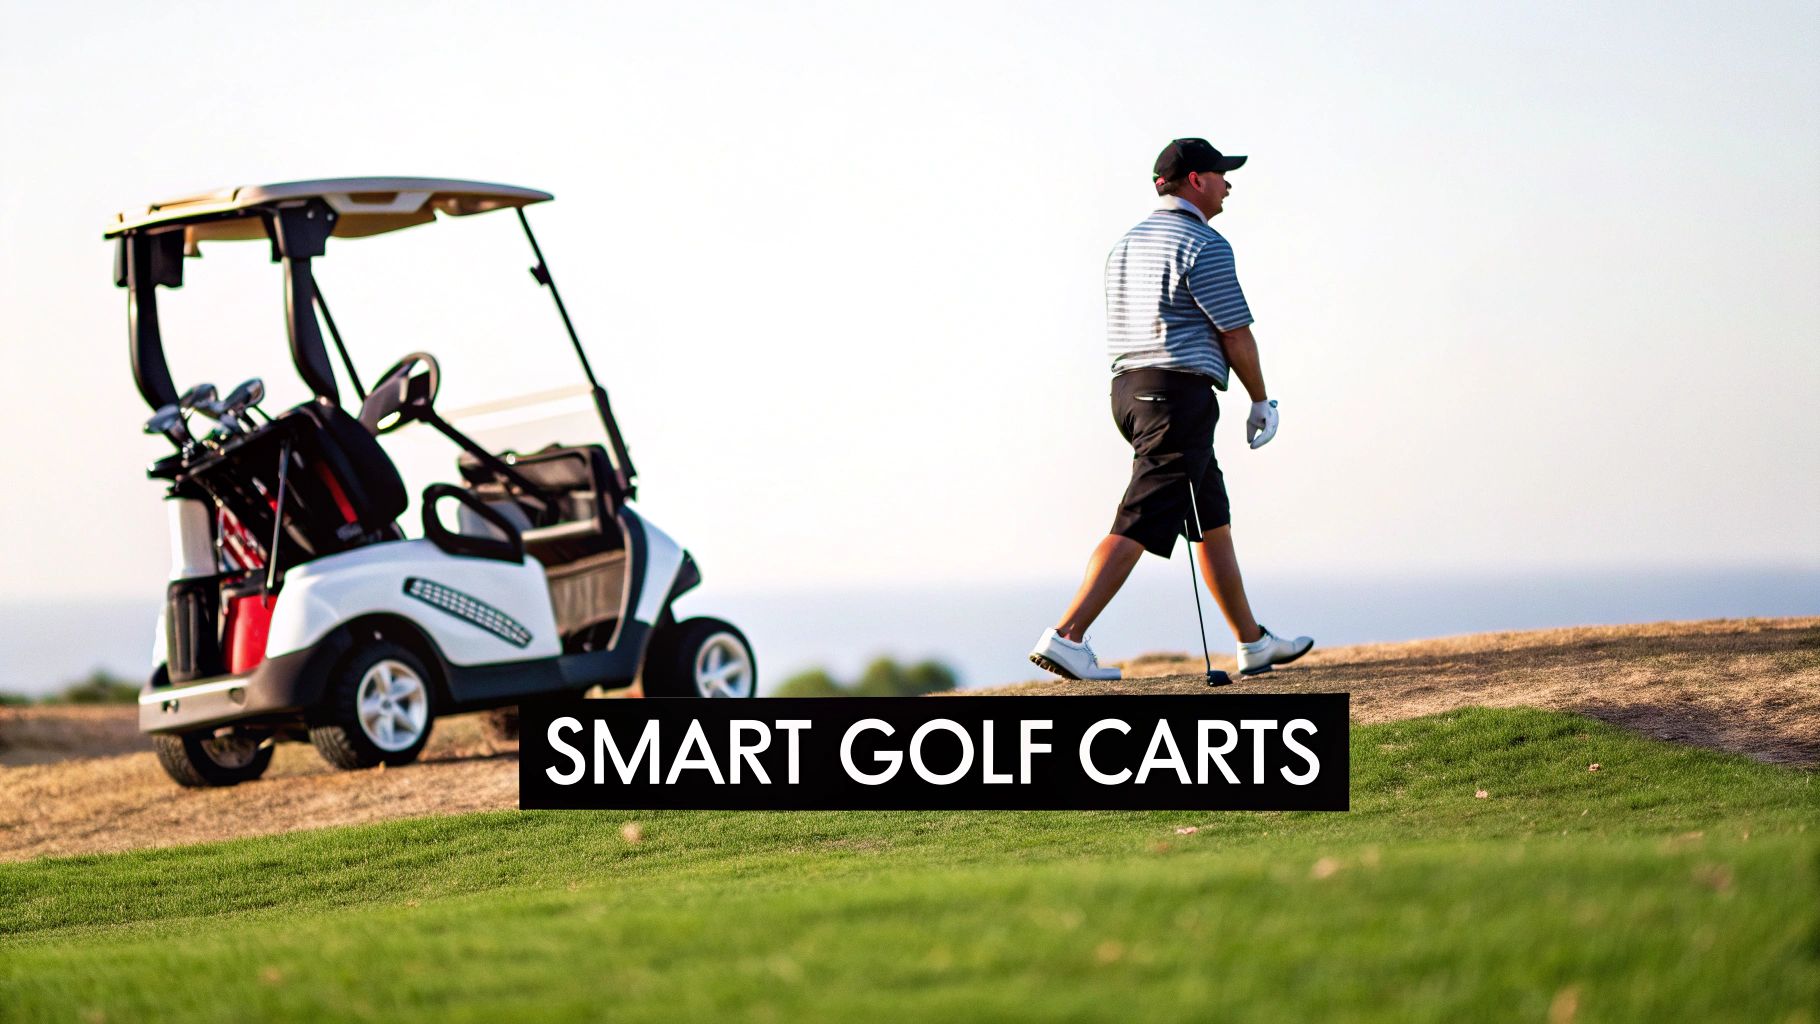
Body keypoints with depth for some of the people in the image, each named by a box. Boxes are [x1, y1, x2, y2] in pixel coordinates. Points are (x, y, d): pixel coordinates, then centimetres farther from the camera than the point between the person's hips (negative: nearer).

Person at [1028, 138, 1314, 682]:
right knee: (1138, 524, -13)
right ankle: (1067, 636, -21)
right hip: (1179, 393, -10)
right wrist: (1261, 402, 3)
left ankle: (1254, 644, 25)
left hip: (1128, 390, 10)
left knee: (1213, 520, 17)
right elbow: (1235, 334, -8)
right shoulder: (1204, 244, -9)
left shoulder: (1129, 242, 18)